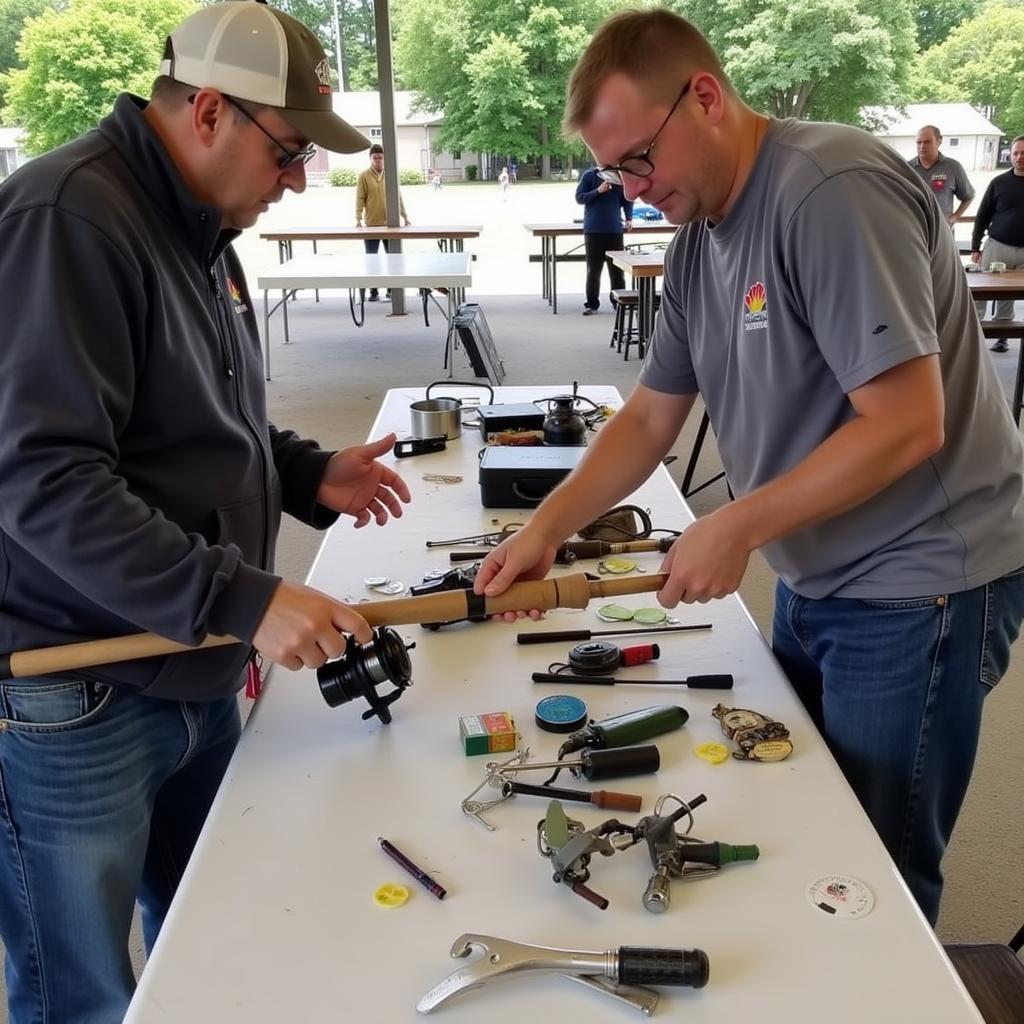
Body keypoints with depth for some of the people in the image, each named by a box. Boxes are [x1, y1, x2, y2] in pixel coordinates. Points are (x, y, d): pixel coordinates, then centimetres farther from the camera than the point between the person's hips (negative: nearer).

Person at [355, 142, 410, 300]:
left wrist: (404, 216, 8)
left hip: (390, 223, 3)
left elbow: (398, 196, 11)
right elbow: (360, 199, -5)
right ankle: (373, 291, 7)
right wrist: (358, 218, -15)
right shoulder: (364, 176, -2)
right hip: (372, 225, -3)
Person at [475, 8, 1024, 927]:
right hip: (816, 581, 8)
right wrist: (546, 527, -3)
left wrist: (735, 529, -20)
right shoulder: (698, 238, 6)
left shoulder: (834, 193, -21)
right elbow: (649, 418, 9)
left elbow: (907, 425, -25)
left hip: (919, 584, -8)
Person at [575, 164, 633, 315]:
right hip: (593, 230, -1)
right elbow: (579, 197, -1)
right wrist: (598, 191, -15)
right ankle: (591, 304, 9)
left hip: (615, 230, 1)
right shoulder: (589, 176, 2)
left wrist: (629, 218, -3)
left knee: (617, 268, 3)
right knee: (593, 268, 3)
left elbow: (627, 200, 12)